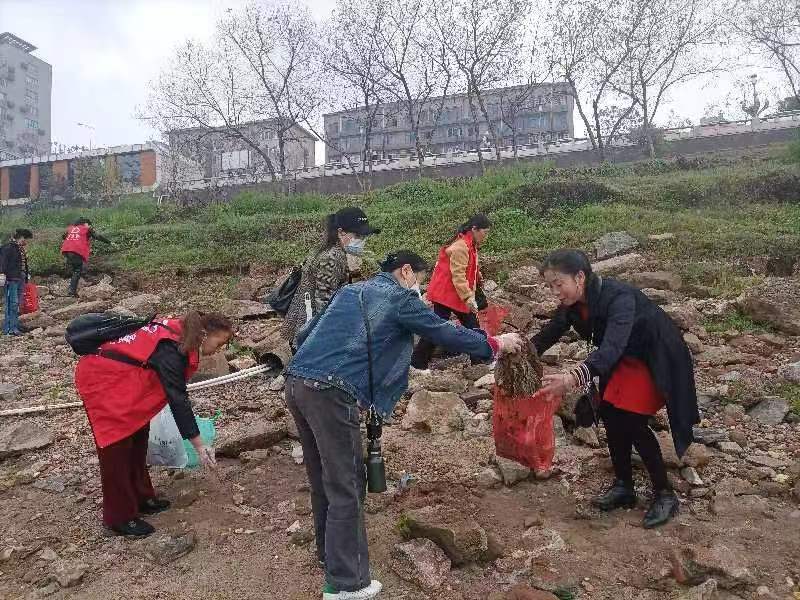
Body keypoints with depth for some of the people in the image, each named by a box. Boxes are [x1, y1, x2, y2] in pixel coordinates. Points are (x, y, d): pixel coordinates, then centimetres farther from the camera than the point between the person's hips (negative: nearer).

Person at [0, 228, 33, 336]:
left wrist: (27, 276, 26)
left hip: (20, 280, 9)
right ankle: (9, 328, -6)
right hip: (11, 280, -9)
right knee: (12, 304, -9)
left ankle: (15, 325, 22)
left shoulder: (21, 249, 17)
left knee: (17, 304, 14)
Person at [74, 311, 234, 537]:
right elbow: (178, 399, -29)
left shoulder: (180, 333, -3)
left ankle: (141, 498, 28)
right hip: (102, 380, -9)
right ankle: (120, 517, 10)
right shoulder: (170, 351, -29)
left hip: (123, 379, 9)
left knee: (139, 438, 14)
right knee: (117, 447, -3)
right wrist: (198, 445, -26)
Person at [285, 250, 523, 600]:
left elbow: (303, 336, 25)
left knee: (324, 477, 22)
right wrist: (495, 345, 18)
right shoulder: (400, 298, 2)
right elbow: (445, 333, 6)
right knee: (346, 487, 3)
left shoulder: (350, 291, 24)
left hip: (296, 383, 9)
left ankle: (329, 552, 39)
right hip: (331, 393, -9)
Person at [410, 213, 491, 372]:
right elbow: (458, 275, -25)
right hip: (446, 294, -10)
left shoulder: (470, 245, 12)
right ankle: (417, 363, 4)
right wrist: (468, 297, -28)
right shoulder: (460, 247, -20)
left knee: (472, 326, 12)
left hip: (459, 295, 10)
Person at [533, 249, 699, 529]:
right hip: (625, 359, 8)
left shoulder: (618, 297, -35)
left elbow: (612, 347, -48)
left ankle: (665, 495, 4)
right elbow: (548, 334, -4)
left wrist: (573, 378, -62)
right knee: (609, 413, 1)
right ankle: (624, 487, 17)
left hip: (658, 358, -7)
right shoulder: (574, 304, -12)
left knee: (632, 421, -14)